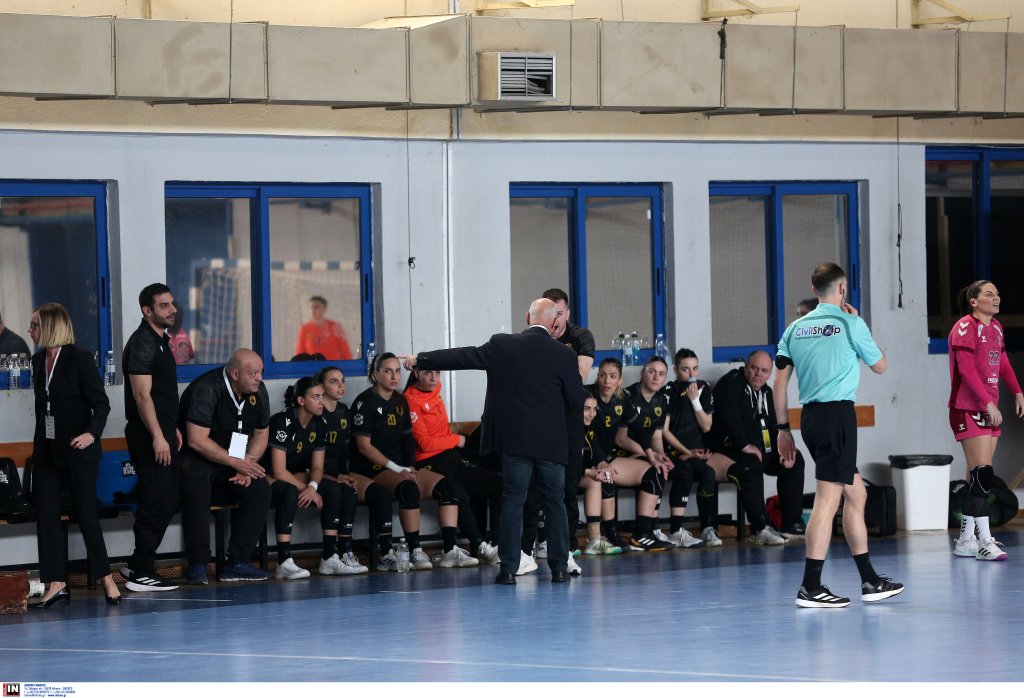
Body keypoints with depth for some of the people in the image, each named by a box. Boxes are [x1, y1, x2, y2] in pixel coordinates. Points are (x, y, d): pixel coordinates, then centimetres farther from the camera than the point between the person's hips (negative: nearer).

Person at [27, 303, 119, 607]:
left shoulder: (80, 358, -10)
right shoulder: (39, 360, 9)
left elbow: (101, 403, -13)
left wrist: (92, 434, -29)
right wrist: (39, 444, 15)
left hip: (78, 451, -7)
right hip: (47, 452, 7)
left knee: (85, 513, -3)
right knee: (46, 514, 0)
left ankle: (106, 578, 8)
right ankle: (56, 584, 2)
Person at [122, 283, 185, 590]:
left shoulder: (160, 341, 17)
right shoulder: (142, 343, -14)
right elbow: (142, 395, -20)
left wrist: (173, 428, 22)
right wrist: (158, 437, -23)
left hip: (161, 431, 10)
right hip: (148, 435, -10)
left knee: (167, 500, 13)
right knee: (156, 503, -8)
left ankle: (137, 564, 20)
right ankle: (141, 574, -4)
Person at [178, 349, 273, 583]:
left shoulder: (259, 391, 0)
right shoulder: (207, 389, -23)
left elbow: (260, 434, 11)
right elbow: (196, 440, -25)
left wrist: (248, 464, -8)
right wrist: (236, 463, -23)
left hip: (233, 460, 7)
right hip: (195, 457, -7)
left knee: (260, 491, -17)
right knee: (197, 493, -36)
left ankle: (237, 562, -12)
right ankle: (198, 564, -25)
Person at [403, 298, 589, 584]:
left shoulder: (501, 346, -3)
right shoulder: (563, 356, -6)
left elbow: (461, 356, 6)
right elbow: (577, 403, -2)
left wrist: (419, 360, 19)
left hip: (515, 440, 1)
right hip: (552, 442, 0)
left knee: (513, 501, 6)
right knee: (555, 503, 10)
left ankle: (508, 568, 3)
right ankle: (559, 567, 10)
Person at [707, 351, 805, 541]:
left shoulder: (766, 392, 17)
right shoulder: (731, 384, -8)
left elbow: (773, 425, 14)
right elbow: (728, 417, -22)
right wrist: (744, 446, -26)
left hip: (760, 448, 9)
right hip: (729, 448, -9)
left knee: (795, 460, -4)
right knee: (751, 463, -37)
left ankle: (792, 524, -7)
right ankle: (761, 529, -40)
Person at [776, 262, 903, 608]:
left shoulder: (796, 329, 12)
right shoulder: (850, 323, -4)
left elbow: (780, 382, 10)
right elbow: (880, 366, 10)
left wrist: (783, 429, 16)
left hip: (810, 416, 7)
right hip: (838, 413, -7)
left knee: (856, 492, 17)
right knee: (828, 498, -8)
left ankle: (869, 581, 20)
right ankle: (810, 587, -13)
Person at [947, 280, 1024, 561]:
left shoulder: (995, 327, 14)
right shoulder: (965, 327, -11)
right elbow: (966, 370, -19)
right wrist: (987, 403, -23)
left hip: (989, 409, 8)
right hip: (967, 409, -8)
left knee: (978, 476, 8)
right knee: (982, 473, -14)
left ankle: (966, 539, 13)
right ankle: (984, 540, -16)